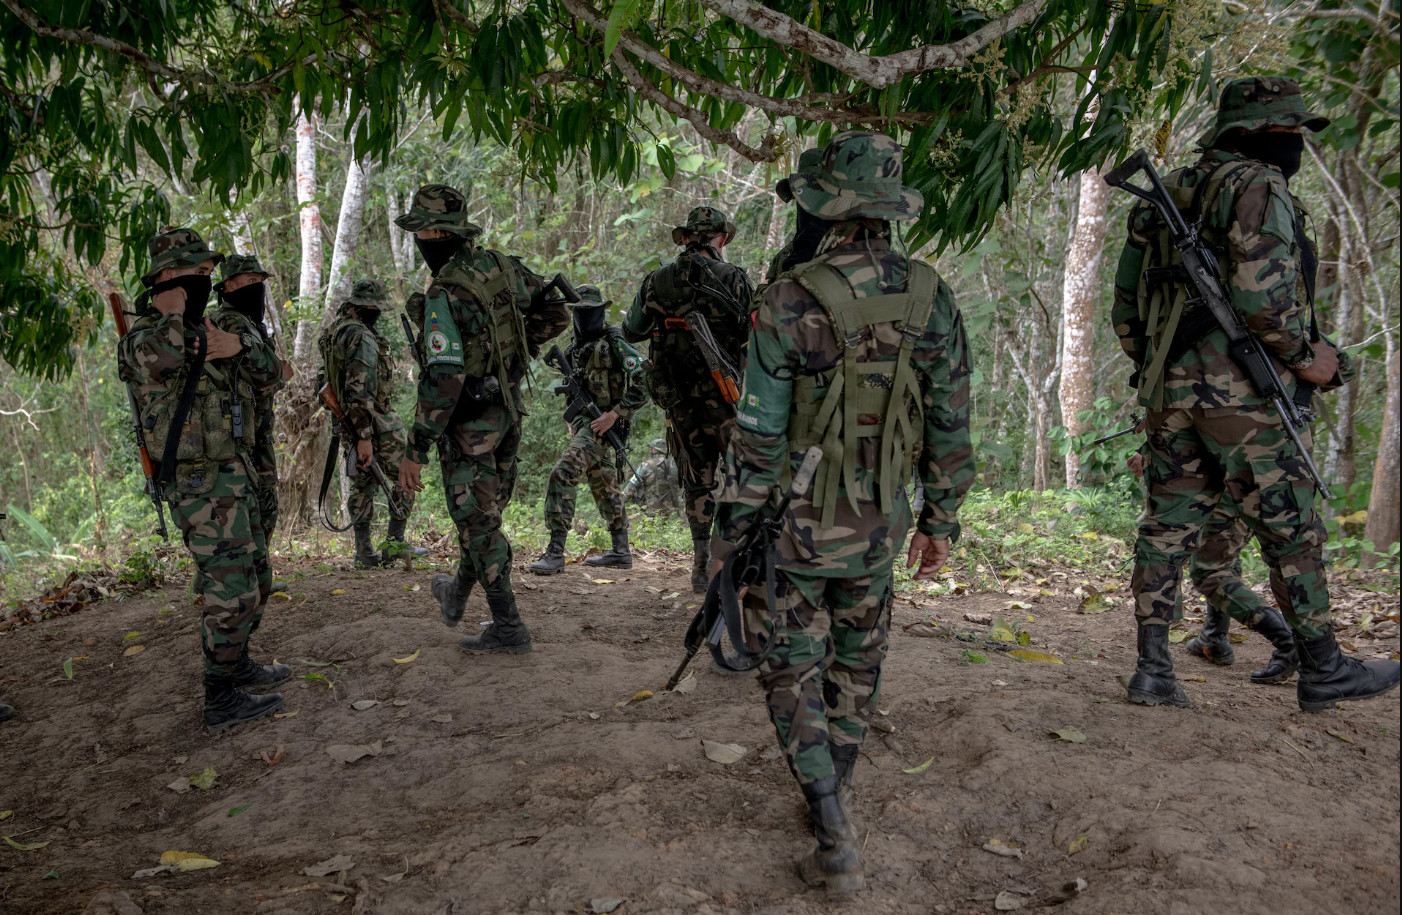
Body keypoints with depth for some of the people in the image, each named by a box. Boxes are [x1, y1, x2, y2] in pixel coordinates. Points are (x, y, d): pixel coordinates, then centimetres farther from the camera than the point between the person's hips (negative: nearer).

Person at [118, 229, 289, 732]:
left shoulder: (218, 327, 13)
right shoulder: (144, 336, -11)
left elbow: (269, 371, 3)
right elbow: (163, 359, -36)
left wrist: (239, 346, -17)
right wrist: (172, 308, -19)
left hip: (235, 474, 9)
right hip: (201, 485, -9)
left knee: (255, 578, 19)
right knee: (232, 591, -8)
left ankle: (237, 666, 35)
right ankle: (222, 701, 2)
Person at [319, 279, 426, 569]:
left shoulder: (335, 330, 7)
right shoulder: (362, 338, -21)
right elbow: (359, 390, -26)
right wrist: (364, 436, -26)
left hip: (350, 421, 9)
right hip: (374, 421, -9)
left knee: (362, 485, 12)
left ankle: (364, 552, 13)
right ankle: (394, 541, 1)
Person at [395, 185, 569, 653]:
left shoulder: (445, 294, -22)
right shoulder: (502, 266, 2)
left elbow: (443, 378, -27)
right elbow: (556, 314, 10)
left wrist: (416, 449, -23)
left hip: (469, 421, -8)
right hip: (508, 408, 8)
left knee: (478, 520, 3)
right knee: (483, 510, 22)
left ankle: (508, 629, 10)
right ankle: (456, 594, 44)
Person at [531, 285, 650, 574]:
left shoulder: (614, 344, -13)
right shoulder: (574, 348, 12)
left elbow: (643, 385, -19)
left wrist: (613, 415, -21)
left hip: (603, 425, -9)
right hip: (583, 424, 9)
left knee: (562, 475, -20)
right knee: (605, 489, 15)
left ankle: (555, 552, -20)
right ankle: (620, 551, 25)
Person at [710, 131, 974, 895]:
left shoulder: (789, 303, -17)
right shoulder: (931, 297, -5)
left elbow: (759, 434, -15)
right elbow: (950, 421, 1)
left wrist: (727, 531, -5)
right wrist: (941, 519, 12)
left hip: (795, 521, -4)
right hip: (880, 520, 4)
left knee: (794, 673, 9)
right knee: (856, 662, 21)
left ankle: (837, 841, 4)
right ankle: (834, 793, 39)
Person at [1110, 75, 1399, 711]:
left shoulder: (1171, 197, 19)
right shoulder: (1258, 184, -5)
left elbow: (1124, 314, 18)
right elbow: (1262, 290, -19)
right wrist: (1306, 355, -6)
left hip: (1167, 393, 8)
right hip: (1237, 391, -8)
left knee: (1168, 527, 7)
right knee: (1292, 530, 3)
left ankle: (1152, 670, 8)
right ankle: (1323, 670, 14)